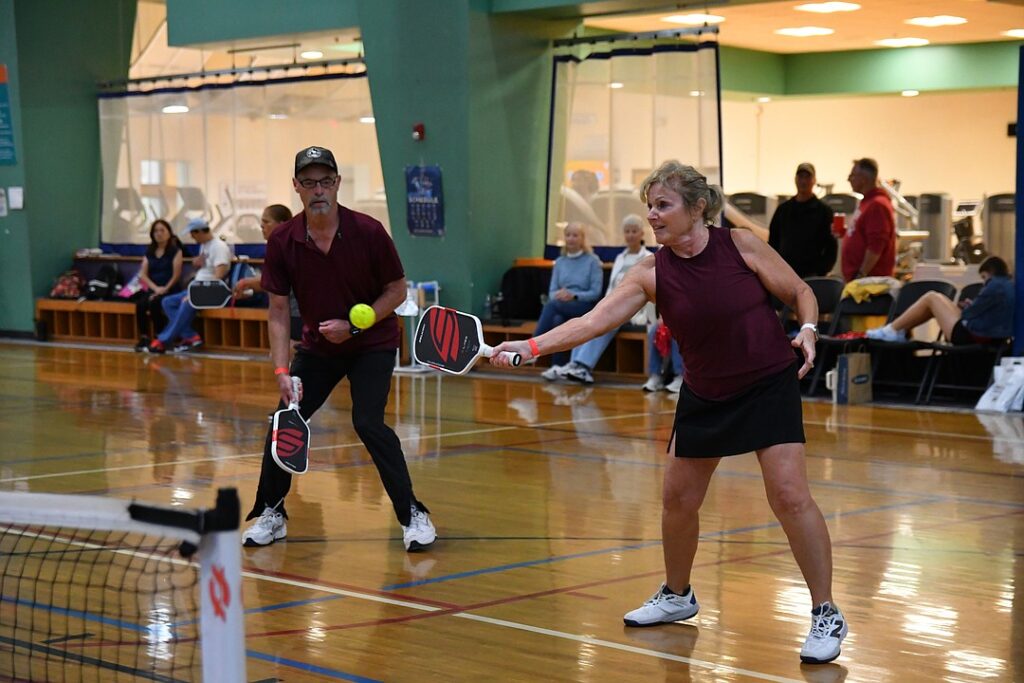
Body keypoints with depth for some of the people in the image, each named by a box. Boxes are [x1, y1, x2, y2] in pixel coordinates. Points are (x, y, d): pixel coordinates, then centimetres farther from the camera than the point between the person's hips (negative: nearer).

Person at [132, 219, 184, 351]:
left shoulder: (175, 250, 2)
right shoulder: (149, 251, 15)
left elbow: (176, 275, -6)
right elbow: (143, 274, 8)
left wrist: (165, 289, -17)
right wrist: (155, 288, -8)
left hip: (169, 290, -4)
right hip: (152, 289, 4)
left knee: (154, 303, -34)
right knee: (140, 304, -28)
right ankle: (144, 338, -23)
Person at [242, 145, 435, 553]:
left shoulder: (368, 233, -20)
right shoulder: (282, 242, -13)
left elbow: (397, 290, -10)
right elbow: (278, 312, -9)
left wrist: (353, 326, -21)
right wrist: (282, 372, -18)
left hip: (372, 343, -3)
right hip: (317, 346, 3)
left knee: (367, 422, -19)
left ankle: (413, 515, -6)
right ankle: (271, 514, 17)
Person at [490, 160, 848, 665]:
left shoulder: (741, 245, -13)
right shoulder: (652, 273, -9)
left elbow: (800, 292, -2)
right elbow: (593, 321, -17)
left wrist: (808, 330, -22)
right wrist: (530, 346, -29)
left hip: (769, 383, -4)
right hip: (704, 395, 4)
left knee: (789, 495, -14)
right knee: (677, 497, 10)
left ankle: (826, 617, -3)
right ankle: (676, 596, 36)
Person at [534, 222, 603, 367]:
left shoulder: (592, 261, 3)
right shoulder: (559, 262, 16)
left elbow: (595, 293, -5)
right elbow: (552, 291, 10)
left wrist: (573, 295, -21)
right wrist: (558, 295, -15)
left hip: (584, 307, -3)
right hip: (561, 308, 4)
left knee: (551, 305, -33)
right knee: (557, 320, -35)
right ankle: (558, 367, -37)